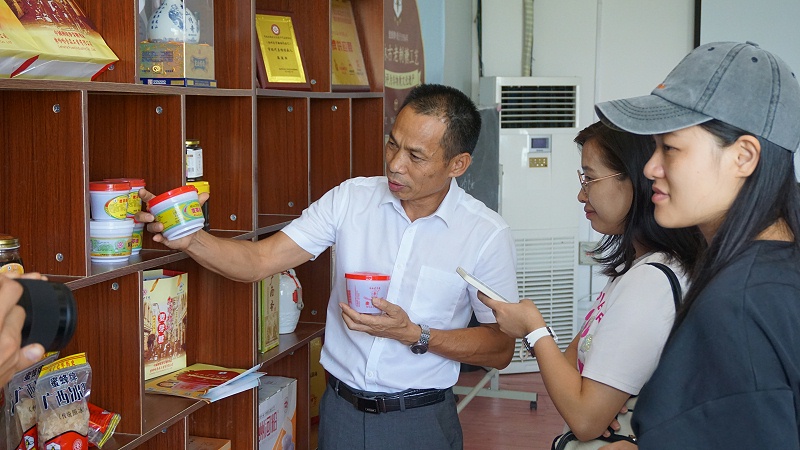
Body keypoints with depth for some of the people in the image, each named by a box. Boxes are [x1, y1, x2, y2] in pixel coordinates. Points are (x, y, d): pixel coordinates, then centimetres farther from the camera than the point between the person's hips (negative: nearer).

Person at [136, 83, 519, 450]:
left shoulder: (486, 234, -12)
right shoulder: (350, 199, -5)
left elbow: (501, 348, -7)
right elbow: (259, 261, -8)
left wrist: (415, 335, -19)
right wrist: (189, 239, -25)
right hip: (341, 409, 3)